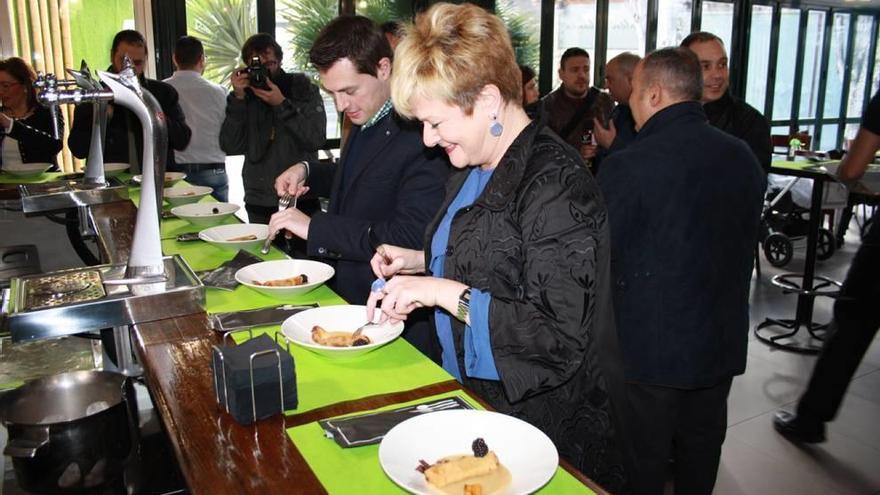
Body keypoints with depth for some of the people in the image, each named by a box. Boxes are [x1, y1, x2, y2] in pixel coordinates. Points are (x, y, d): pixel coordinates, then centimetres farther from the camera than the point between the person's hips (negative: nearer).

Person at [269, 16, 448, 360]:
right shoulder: (365, 121, 6)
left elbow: (411, 238, -29)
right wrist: (308, 172, 5)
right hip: (345, 298, 9)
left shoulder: (419, 134, -24)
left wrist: (315, 228, -26)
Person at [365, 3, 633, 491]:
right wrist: (421, 262, 4)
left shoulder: (555, 182, -25)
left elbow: (560, 333, -28)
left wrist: (443, 291, -28)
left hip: (540, 416, -8)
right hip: (473, 394, 9)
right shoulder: (474, 167, 4)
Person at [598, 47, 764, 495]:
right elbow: (745, 243, 10)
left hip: (648, 346, -5)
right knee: (700, 455, 23)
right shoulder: (743, 158, -2)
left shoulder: (625, 166, -21)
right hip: (722, 342, 6)